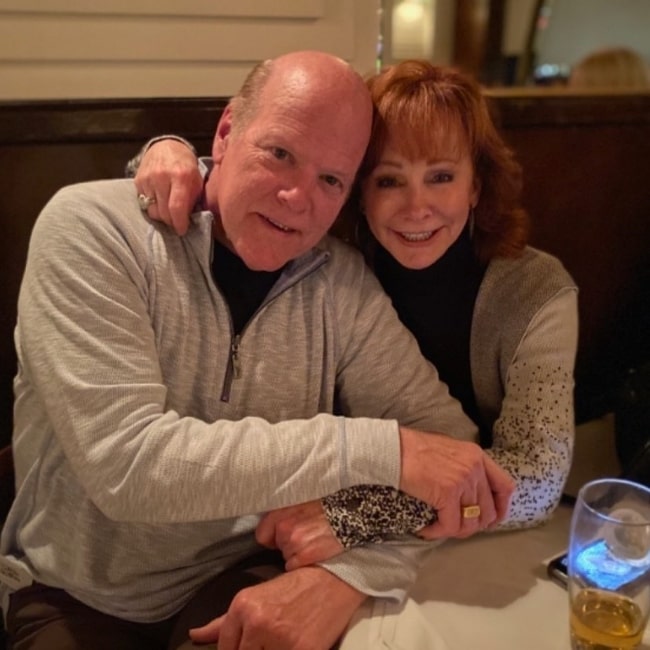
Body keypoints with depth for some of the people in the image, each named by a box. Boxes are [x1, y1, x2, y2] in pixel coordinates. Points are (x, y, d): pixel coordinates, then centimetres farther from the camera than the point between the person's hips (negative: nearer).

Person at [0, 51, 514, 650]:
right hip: (78, 597, 0)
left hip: (246, 578, 1)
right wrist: (378, 448, -29)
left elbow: (446, 432, -7)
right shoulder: (93, 229, -17)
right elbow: (127, 463, -27)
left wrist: (347, 573, -25)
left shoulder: (345, 283, -6)